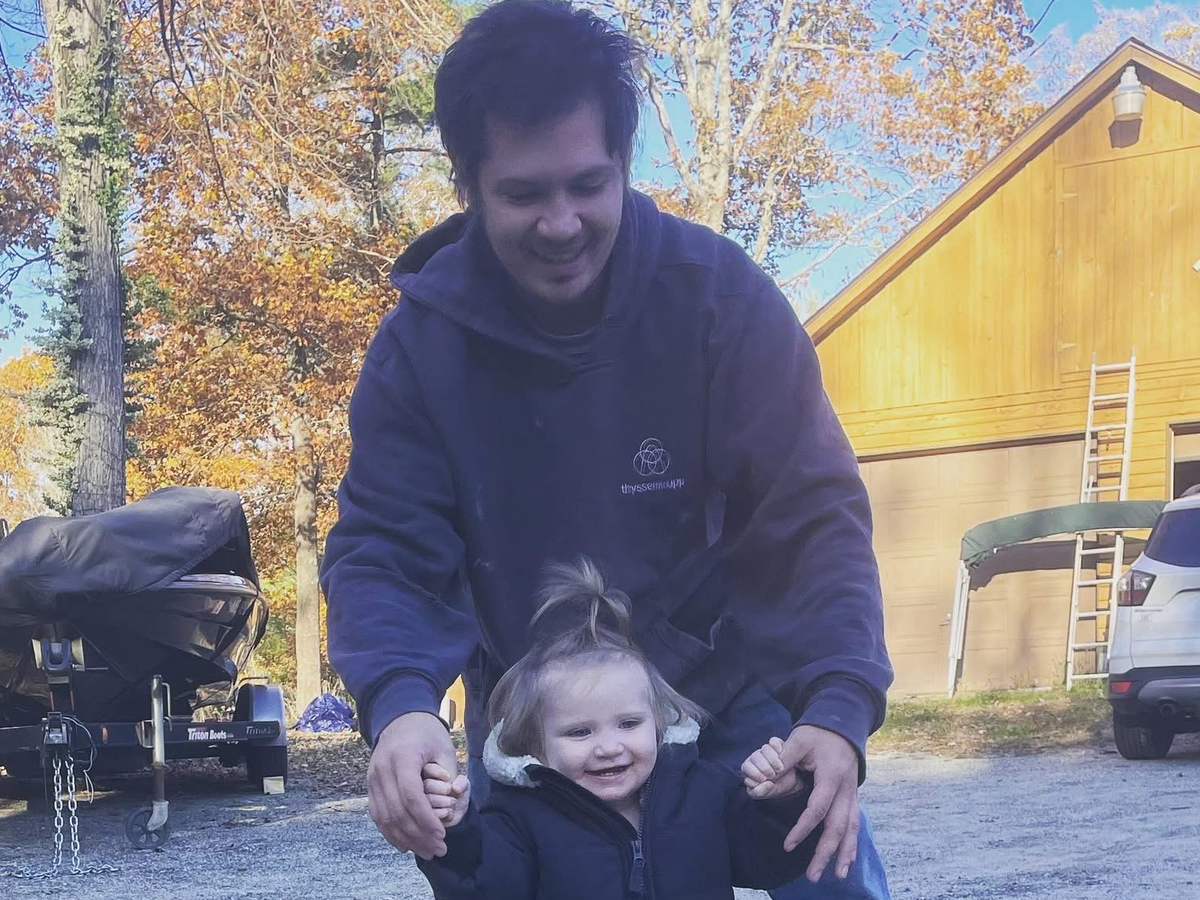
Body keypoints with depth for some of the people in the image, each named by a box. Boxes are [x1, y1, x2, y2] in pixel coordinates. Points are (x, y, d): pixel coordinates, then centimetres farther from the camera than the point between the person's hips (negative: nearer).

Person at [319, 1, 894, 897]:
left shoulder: (719, 294, -17)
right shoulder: (422, 337, -13)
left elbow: (814, 516, -18)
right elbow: (383, 550, -14)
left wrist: (839, 706, -34)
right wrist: (399, 707, -35)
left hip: (729, 690, -1)